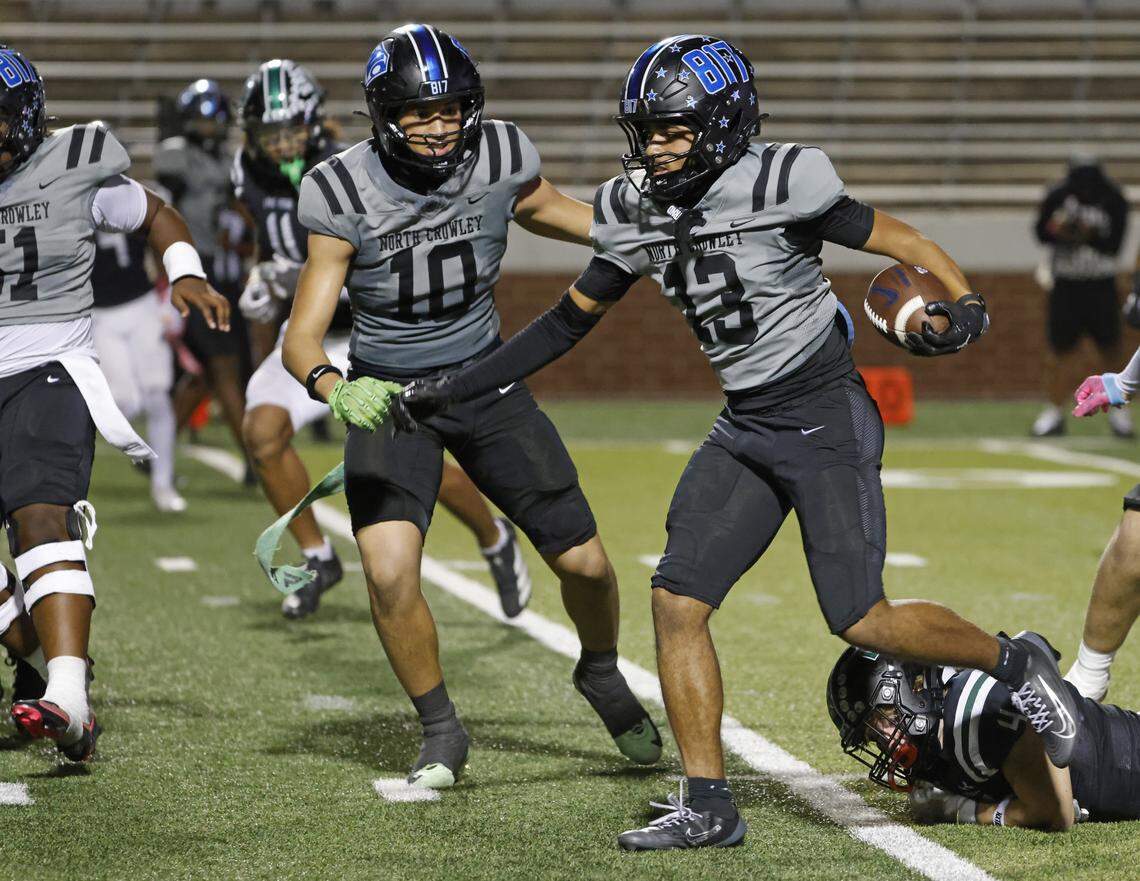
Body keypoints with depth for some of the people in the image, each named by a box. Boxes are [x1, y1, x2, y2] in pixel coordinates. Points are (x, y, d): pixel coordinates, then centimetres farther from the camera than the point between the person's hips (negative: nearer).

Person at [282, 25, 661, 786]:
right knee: (390, 573, -22)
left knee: (583, 560, 1)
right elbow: (303, 335, -19)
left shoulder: (501, 159, -13)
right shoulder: (346, 195, -20)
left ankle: (602, 674, 37)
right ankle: (442, 733, 3)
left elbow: (557, 213, 10)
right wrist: (335, 388, -40)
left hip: (485, 381, 2)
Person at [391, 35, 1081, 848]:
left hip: (828, 418, -7)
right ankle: (708, 807, 6)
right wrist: (454, 388, 11)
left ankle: (1015, 664, 16)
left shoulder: (778, 186, -17)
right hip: (745, 429, 7)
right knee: (677, 601, -3)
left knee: (860, 621, -10)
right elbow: (569, 322, 13)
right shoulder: (635, 215, 3)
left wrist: (965, 307, -29)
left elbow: (903, 244, -10)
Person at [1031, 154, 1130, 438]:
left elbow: (1114, 246, -13)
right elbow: (1041, 232, 1)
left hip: (1101, 286, -1)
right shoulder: (1058, 197, -6)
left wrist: (1090, 235, -30)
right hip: (1065, 284, 1)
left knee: (1111, 348, -3)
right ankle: (1055, 413, 11)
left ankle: (1117, 409, 10)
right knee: (1060, 349, 2)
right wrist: (1058, 230, -19)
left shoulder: (1114, 201, -10)